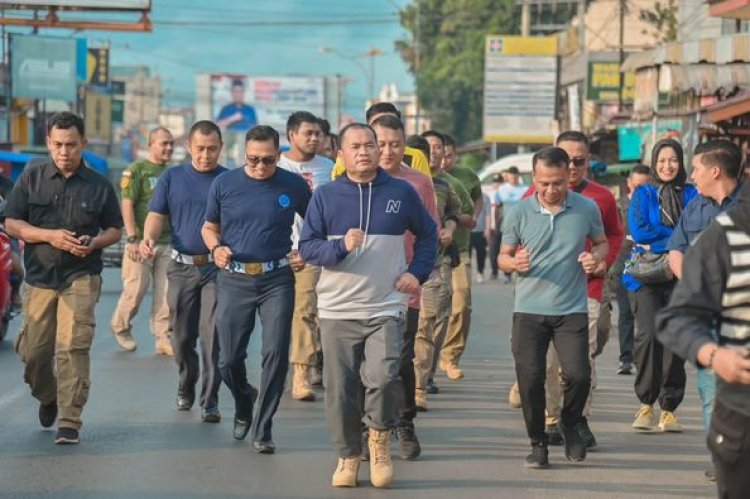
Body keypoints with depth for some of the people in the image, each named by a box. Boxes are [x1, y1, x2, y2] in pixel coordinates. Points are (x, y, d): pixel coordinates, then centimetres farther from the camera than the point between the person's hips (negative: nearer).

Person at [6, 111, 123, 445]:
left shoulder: (99, 185, 4)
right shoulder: (32, 177, 4)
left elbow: (115, 230, 13)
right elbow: (12, 223, 3)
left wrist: (94, 242, -10)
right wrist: (49, 236, -13)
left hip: (81, 278, -2)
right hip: (40, 277, 2)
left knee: (73, 347, -13)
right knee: (32, 349, 6)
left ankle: (70, 422, -10)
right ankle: (47, 398, 36)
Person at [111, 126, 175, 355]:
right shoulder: (136, 170, -3)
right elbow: (127, 205, -9)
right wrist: (132, 239, -16)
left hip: (168, 244, 5)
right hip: (141, 242, -5)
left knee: (165, 294, 0)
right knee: (135, 290, -1)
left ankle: (164, 340, 5)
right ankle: (121, 327, 23)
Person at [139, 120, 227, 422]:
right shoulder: (172, 178, 8)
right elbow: (157, 216, 7)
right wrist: (149, 239, -14)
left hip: (217, 267, -2)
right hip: (182, 266, 2)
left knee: (212, 336, -8)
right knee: (182, 335, 11)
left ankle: (210, 402, -5)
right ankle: (185, 388, 34)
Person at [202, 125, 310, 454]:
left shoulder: (294, 186, 0)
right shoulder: (224, 185, 2)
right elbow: (209, 227, 13)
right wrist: (216, 248, -7)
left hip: (277, 280, -1)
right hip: (234, 280, 1)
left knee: (275, 355, -8)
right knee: (229, 359, 4)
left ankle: (263, 429, 3)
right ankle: (243, 402, 36)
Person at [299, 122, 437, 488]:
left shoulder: (401, 193, 5)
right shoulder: (326, 196, 3)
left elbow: (428, 234, 18)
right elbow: (307, 247, 1)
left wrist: (417, 272, 5)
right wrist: (341, 246, -16)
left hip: (386, 309, -1)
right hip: (338, 310, 1)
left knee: (383, 377, -18)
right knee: (341, 388, 2)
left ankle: (380, 439, 7)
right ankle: (348, 456, 17)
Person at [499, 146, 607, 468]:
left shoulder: (587, 209, 1)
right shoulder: (519, 213, 0)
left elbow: (602, 242, 17)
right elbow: (503, 257, 8)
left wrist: (596, 257, -6)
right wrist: (514, 263, -15)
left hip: (572, 310, 0)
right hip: (529, 310, 0)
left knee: (578, 375, -11)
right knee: (530, 379, -2)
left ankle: (570, 424, 20)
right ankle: (538, 443, 16)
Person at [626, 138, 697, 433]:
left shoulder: (692, 195, 11)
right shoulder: (643, 195, 9)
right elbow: (638, 232, -4)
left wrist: (657, 241, -8)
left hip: (680, 278, 1)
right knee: (649, 334, -18)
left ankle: (669, 409, 5)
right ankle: (646, 404, -7)